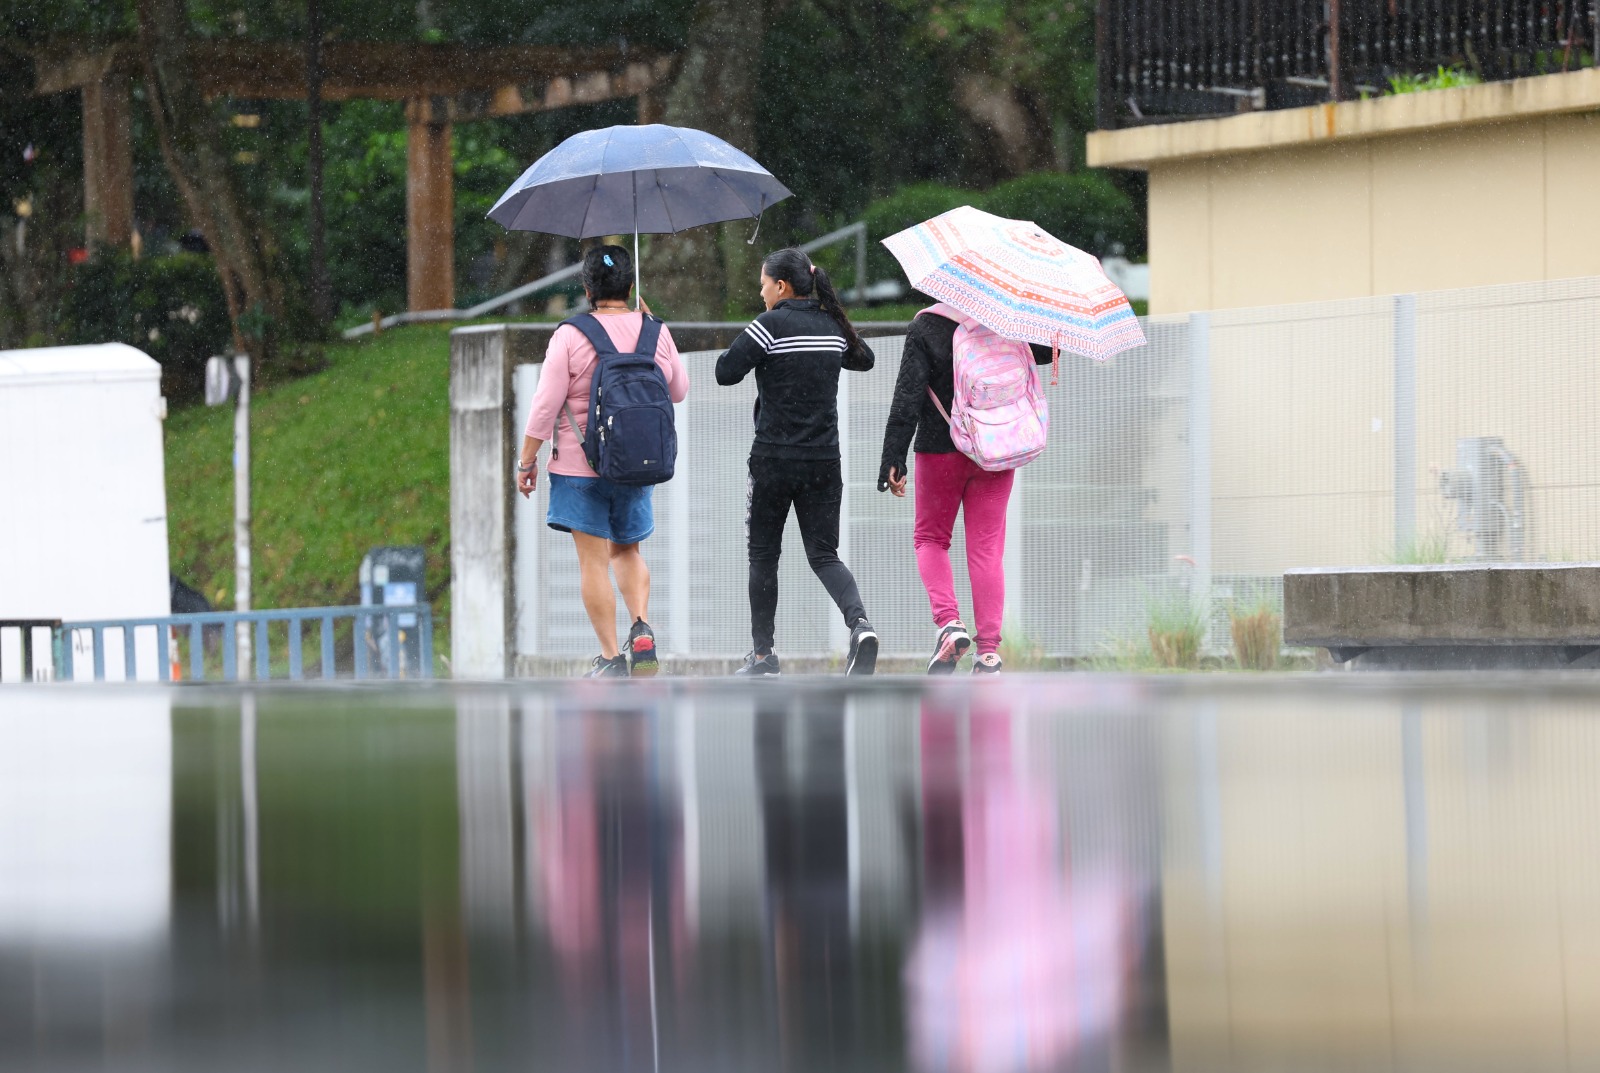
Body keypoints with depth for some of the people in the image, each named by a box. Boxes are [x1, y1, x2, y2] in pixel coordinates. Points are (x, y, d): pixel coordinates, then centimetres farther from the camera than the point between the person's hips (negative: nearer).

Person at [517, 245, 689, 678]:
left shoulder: (570, 336, -10)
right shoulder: (656, 333, 0)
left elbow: (545, 406, -11)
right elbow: (679, 391, 14)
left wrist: (527, 461, -1)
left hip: (581, 465, -4)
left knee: (593, 561, 1)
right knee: (627, 551, 21)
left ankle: (611, 658, 0)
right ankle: (642, 630, 0)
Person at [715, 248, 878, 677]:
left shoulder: (770, 326, -10)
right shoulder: (832, 327, 7)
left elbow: (726, 373, -15)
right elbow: (864, 359, 26)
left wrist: (745, 350, 3)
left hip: (773, 460, -4)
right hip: (823, 461, 4)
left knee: (763, 555, 10)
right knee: (823, 555, 6)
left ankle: (762, 653, 12)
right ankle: (859, 622, -21)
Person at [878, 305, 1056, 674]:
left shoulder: (926, 328, -7)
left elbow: (908, 396, -12)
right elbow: (1047, 350, 16)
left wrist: (893, 459, -13)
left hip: (941, 450, -2)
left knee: (930, 537, 15)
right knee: (986, 547, 5)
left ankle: (948, 621, -8)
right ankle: (989, 651, -2)